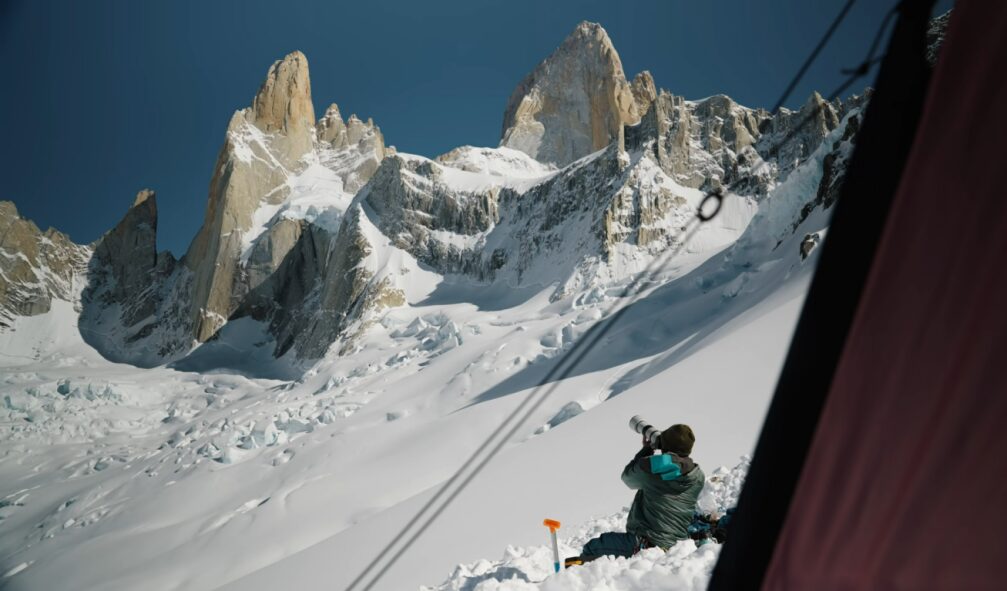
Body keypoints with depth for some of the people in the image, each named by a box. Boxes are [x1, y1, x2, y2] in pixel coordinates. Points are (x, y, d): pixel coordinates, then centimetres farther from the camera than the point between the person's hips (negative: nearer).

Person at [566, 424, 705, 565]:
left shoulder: (647, 466, -11)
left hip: (642, 544, -5)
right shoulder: (698, 478, 0)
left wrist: (647, 449, 19)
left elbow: (627, 476, 12)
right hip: (678, 546, 6)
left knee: (592, 548, 8)